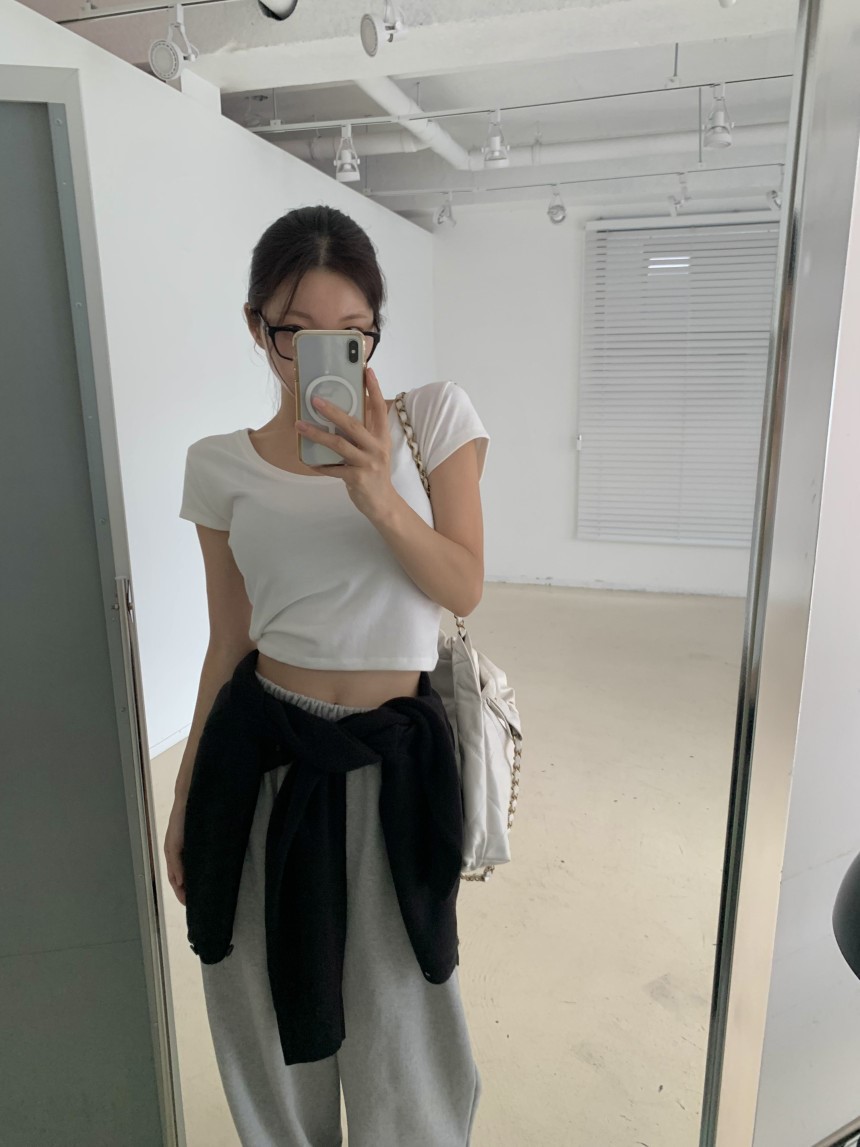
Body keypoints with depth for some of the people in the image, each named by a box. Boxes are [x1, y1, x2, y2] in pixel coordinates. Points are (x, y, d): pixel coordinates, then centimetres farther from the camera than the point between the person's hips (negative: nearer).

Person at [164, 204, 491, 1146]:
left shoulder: (434, 416, -5)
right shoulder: (221, 466, -2)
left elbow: (464, 590, -9)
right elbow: (228, 646, 3)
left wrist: (376, 495, -26)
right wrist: (185, 799, 9)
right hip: (267, 750, 2)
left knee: (395, 1003, 16)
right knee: (272, 1000, 21)